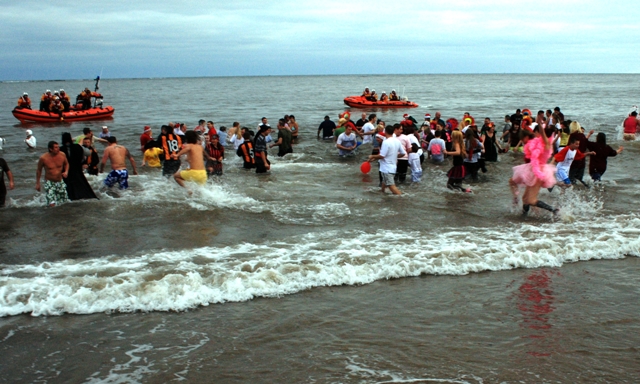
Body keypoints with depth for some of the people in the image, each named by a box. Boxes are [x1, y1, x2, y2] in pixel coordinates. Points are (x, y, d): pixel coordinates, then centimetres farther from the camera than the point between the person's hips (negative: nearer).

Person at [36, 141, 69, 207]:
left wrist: (66, 171, -8)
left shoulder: (62, 155, -9)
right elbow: (39, 170, -1)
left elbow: (66, 164, 13)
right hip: (49, 183, -4)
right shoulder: (43, 158, -16)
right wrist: (37, 183, 3)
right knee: (52, 205, -16)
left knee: (64, 203, 10)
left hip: (60, 182, 4)